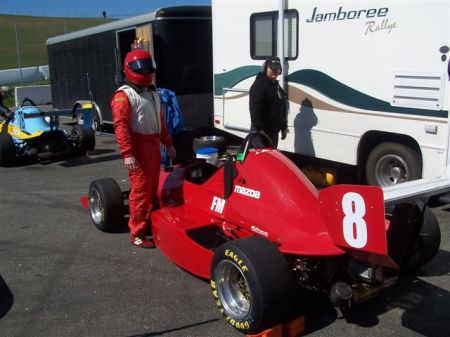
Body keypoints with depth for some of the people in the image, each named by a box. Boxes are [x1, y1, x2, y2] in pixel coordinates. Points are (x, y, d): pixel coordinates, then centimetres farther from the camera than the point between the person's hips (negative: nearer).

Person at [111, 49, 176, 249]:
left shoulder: (152, 93, 18)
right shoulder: (124, 95, -9)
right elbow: (120, 126, -18)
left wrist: (168, 143, 22)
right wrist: (127, 153, -25)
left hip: (154, 146, 8)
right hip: (138, 149, -8)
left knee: (152, 189, 16)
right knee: (140, 190, -5)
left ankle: (149, 224, 30)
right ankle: (137, 233, 5)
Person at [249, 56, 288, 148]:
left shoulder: (277, 86, 18)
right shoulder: (259, 85, -12)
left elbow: (283, 109, 25)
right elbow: (255, 109, -21)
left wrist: (284, 127, 22)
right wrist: (259, 129, -25)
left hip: (274, 130, 9)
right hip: (261, 131, -9)